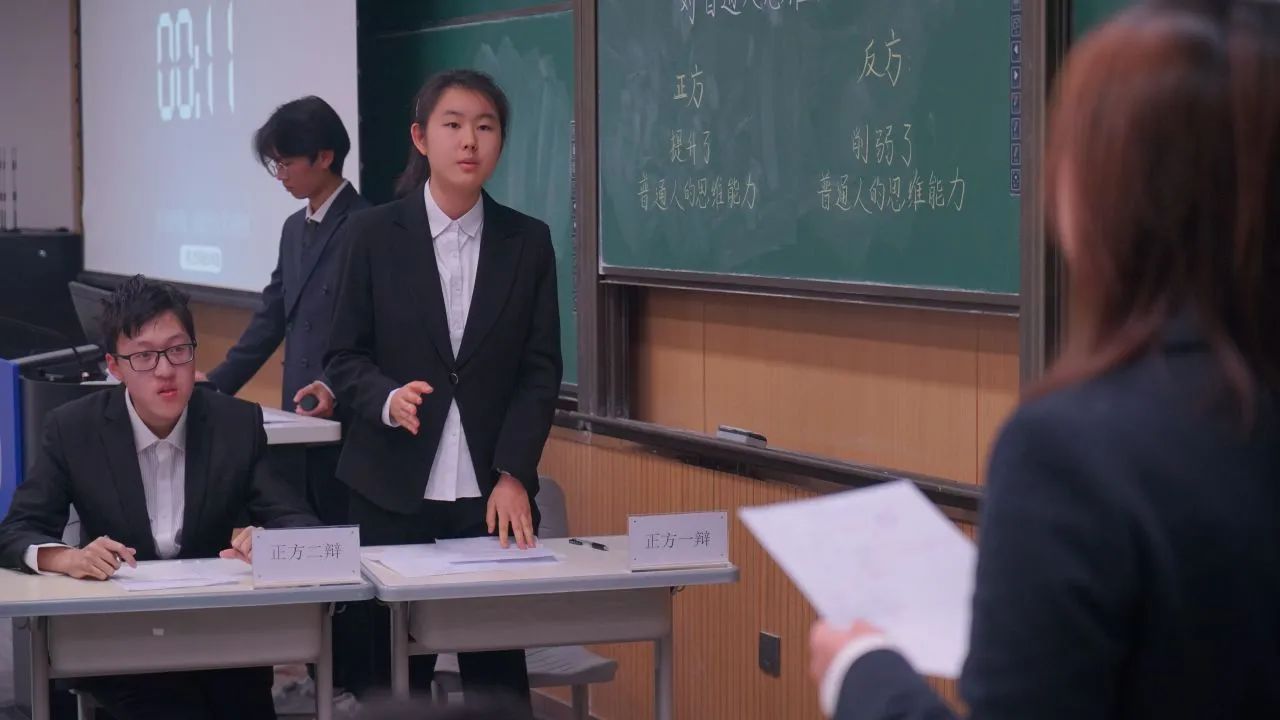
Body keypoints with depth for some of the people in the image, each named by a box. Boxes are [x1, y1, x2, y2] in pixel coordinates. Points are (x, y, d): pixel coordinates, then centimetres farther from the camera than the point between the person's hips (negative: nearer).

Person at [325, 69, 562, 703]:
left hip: (493, 492, 1)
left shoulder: (528, 241, 5)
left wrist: (513, 475, -8)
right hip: (394, 490, -1)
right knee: (394, 672, 2)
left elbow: (541, 370, 3)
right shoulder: (374, 234, 1)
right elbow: (344, 358, 3)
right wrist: (388, 399, -19)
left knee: (497, 671, 2)